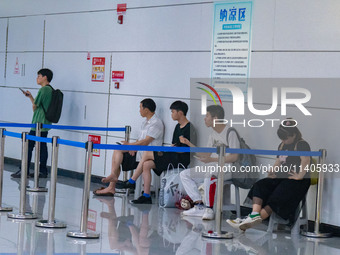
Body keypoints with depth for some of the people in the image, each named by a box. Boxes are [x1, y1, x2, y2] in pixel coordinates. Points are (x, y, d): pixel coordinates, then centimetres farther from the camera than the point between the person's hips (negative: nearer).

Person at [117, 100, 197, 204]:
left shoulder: (189, 128, -10)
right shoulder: (178, 127, 19)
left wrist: (168, 150, -15)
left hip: (181, 159, -9)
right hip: (173, 157, 9)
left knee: (147, 153, -16)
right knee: (146, 164, -10)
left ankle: (132, 181, -5)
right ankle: (146, 196, -11)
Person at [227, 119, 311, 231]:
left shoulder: (302, 144, -6)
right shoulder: (282, 145, 22)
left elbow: (306, 160, -21)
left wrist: (300, 176, -27)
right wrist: (273, 170, 7)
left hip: (295, 180, -8)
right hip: (282, 177, 9)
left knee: (277, 197, -27)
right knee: (259, 186, -16)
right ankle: (255, 214, -35)